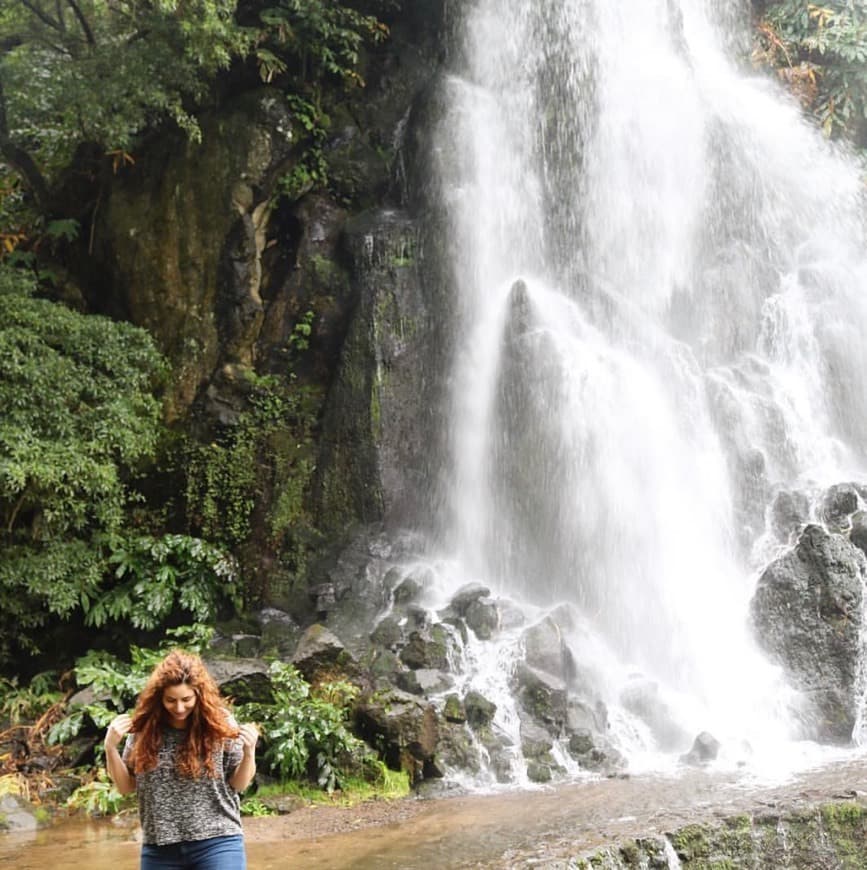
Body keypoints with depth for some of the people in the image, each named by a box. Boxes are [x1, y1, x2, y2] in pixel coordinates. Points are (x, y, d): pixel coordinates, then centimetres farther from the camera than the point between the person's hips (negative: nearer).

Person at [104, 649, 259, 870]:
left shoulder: (220, 724, -5)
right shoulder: (144, 729, -1)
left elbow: (239, 784, 2)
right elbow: (126, 786, 8)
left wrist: (249, 751, -17)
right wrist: (110, 747, -7)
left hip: (217, 843, -3)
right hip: (160, 849, 3)